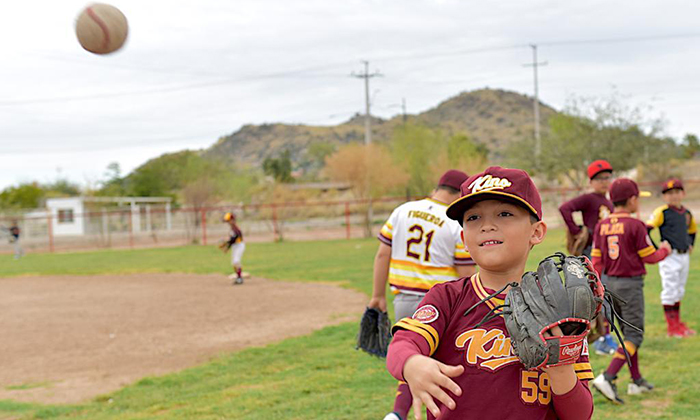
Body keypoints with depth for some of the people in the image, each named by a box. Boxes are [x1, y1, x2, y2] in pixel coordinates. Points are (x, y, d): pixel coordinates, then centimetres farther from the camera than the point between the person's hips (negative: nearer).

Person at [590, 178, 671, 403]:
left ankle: (637, 381, 24)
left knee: (628, 332, 18)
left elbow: (596, 260, 4)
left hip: (609, 283, 7)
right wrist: (664, 250, 12)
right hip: (630, 284, -7)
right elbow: (650, 257, -8)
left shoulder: (602, 226, 3)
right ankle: (607, 378, -15)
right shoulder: (635, 225, -14)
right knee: (634, 335, -1)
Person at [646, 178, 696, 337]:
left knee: (679, 292, 15)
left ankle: (678, 324, 26)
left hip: (684, 256, 7)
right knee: (670, 292, -4)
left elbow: (692, 230, 29)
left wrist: (690, 245, 15)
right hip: (669, 257, -7)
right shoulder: (662, 212, -10)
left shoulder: (687, 213, 9)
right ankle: (672, 328, 0)